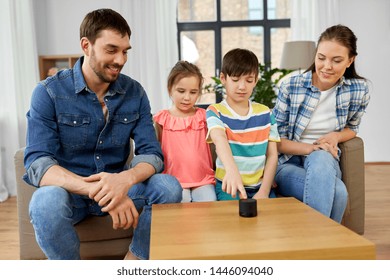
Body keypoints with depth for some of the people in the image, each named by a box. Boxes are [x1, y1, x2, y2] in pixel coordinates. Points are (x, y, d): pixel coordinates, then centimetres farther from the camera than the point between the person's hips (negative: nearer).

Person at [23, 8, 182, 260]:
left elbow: (152, 153, -8)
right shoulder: (49, 92, -11)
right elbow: (37, 164, -22)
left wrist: (125, 179, -33)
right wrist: (99, 191, -39)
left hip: (118, 187, 3)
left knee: (169, 187, -23)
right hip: (68, 190, -2)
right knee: (46, 202, -35)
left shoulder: (135, 92, -2)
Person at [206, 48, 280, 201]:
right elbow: (219, 139, -26)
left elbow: (272, 155, 5)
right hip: (229, 186, -3)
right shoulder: (215, 112, -4)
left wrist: (264, 191, -7)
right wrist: (232, 170, -46)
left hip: (260, 186, 3)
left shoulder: (265, 113, 7)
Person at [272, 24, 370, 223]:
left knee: (321, 158, -36)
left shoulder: (358, 90, -1)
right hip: (288, 163, -2)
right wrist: (310, 148, -21)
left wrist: (335, 136, -8)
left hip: (326, 162, 2)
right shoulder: (291, 86, -8)